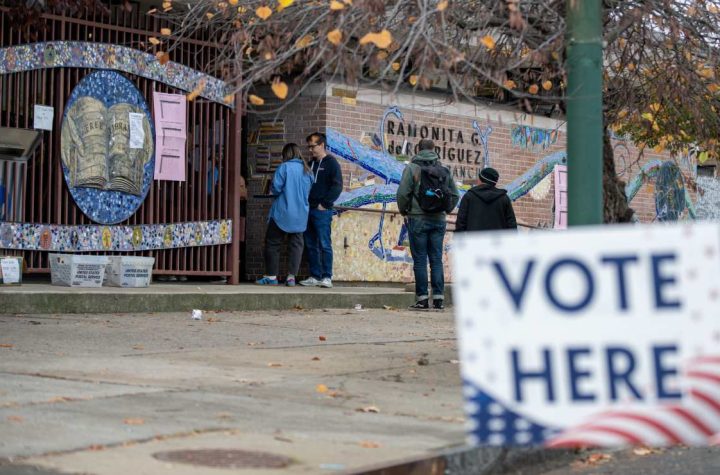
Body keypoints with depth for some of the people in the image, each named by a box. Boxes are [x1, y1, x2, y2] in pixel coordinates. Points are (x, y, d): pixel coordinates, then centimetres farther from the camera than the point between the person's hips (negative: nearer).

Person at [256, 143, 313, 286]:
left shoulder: (284, 167, -11)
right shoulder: (307, 170, 6)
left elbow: (275, 189, -15)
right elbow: (309, 192, 11)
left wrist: (273, 191, 7)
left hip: (282, 213, -5)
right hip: (301, 215, 5)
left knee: (272, 243, 5)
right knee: (296, 244, 7)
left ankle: (271, 276, 5)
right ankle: (291, 277, 1)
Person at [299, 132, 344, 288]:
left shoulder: (331, 163, -3)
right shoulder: (311, 163, 19)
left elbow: (337, 186, -10)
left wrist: (324, 203, -14)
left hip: (322, 211, -8)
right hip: (309, 210, 8)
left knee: (324, 244, -7)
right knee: (310, 245, 8)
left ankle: (327, 277, -5)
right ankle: (315, 276, 13)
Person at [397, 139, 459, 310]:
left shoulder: (412, 168, -5)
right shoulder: (444, 170, 7)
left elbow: (403, 193, -10)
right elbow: (455, 195, 7)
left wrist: (404, 212, 5)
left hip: (418, 219, -4)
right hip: (439, 220, 4)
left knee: (420, 260, 0)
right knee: (437, 260, 7)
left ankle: (422, 298, -2)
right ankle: (439, 298, 5)